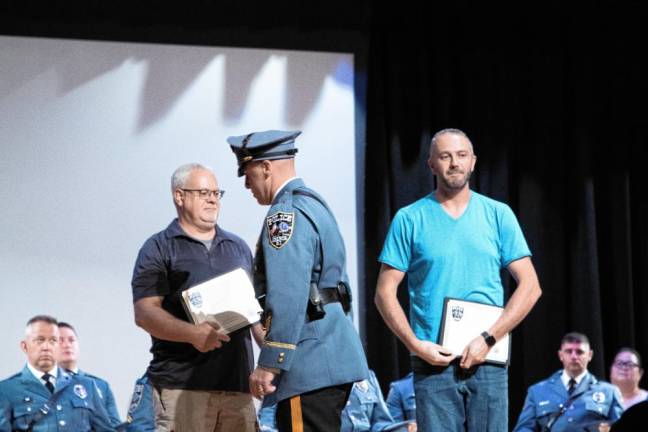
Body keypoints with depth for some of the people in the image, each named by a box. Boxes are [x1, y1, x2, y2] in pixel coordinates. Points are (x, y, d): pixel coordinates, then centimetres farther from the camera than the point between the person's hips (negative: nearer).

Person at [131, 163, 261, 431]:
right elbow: (144, 313, -6)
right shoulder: (159, 249, 5)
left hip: (237, 381, 5)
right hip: (182, 384, -5)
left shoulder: (238, 248, 23)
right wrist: (194, 333, -21)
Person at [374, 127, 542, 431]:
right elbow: (385, 292, 3)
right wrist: (415, 344, -10)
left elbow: (530, 286, 3)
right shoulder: (409, 220, 4)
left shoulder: (498, 215, 7)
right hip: (433, 361, -1)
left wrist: (488, 339, -8)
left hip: (487, 360, 1)